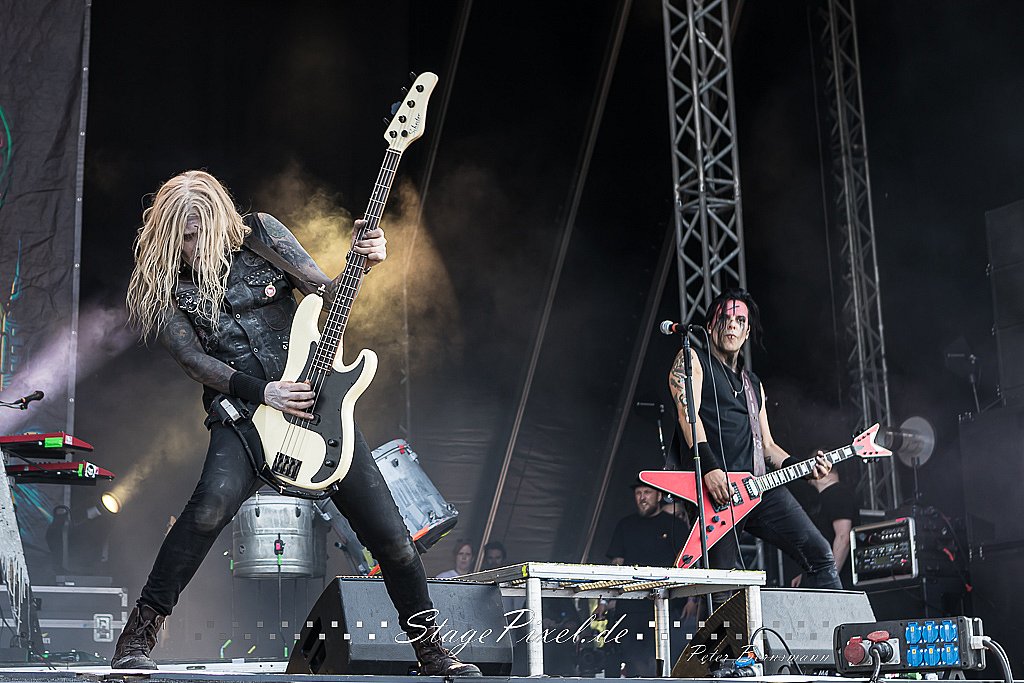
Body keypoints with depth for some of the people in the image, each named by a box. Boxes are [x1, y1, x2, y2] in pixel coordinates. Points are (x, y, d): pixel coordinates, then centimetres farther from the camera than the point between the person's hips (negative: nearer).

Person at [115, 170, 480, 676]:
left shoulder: (260, 233, 2)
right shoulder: (163, 280, 0)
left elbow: (325, 290, 3)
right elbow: (192, 359, -4)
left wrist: (361, 261, -16)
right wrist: (262, 392, -14)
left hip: (314, 394, 2)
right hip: (241, 410, -2)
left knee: (388, 532, -1)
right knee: (213, 501, -34)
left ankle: (431, 652, 17)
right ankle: (139, 633, -19)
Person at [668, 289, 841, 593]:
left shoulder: (753, 384, 28)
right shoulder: (692, 360, 8)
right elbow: (688, 413, -9)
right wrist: (710, 467, -22)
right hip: (713, 486, -6)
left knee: (819, 554, -4)